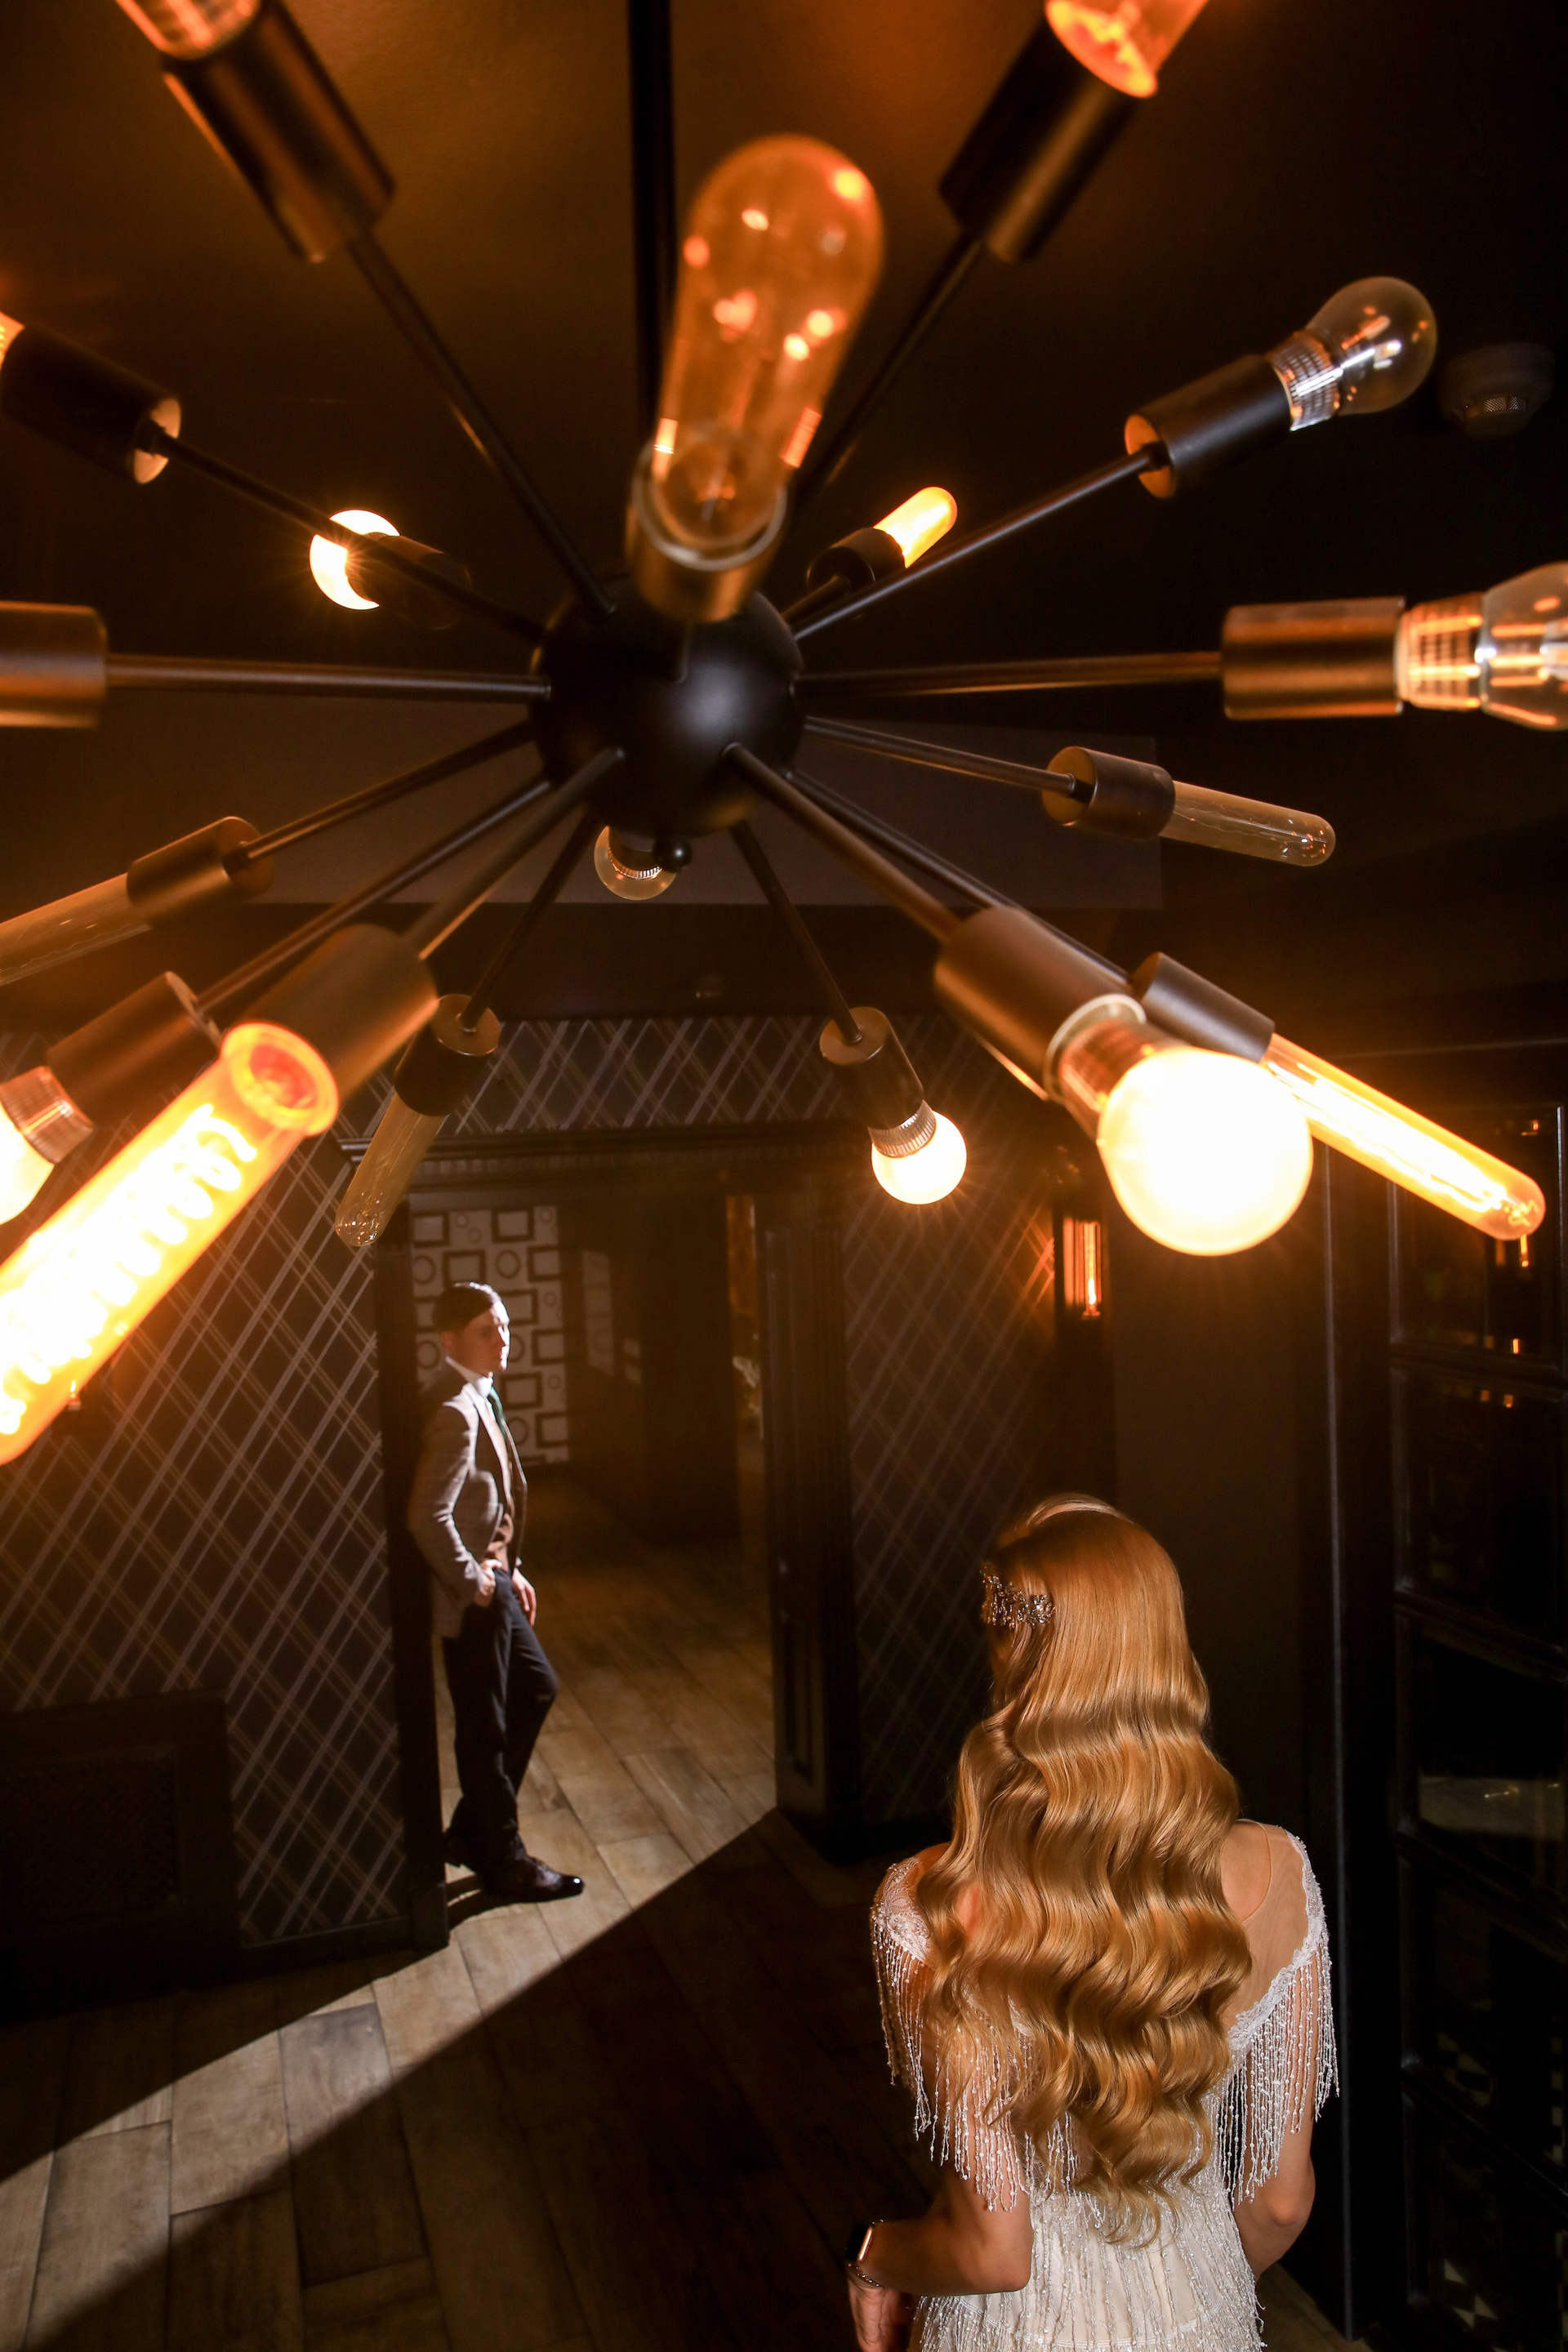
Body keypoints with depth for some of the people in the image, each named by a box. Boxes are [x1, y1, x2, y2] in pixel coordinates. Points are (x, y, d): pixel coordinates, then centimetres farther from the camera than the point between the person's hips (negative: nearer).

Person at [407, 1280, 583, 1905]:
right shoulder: (454, 1411, -23)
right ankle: (503, 1862, 21)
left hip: (492, 1580, 10)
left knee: (536, 1688, 21)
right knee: (485, 1727, 5)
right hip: (470, 1595, -10)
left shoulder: (479, 1397, 9)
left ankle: (473, 1830, 31)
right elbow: (428, 1518, -30)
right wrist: (474, 1582, -19)